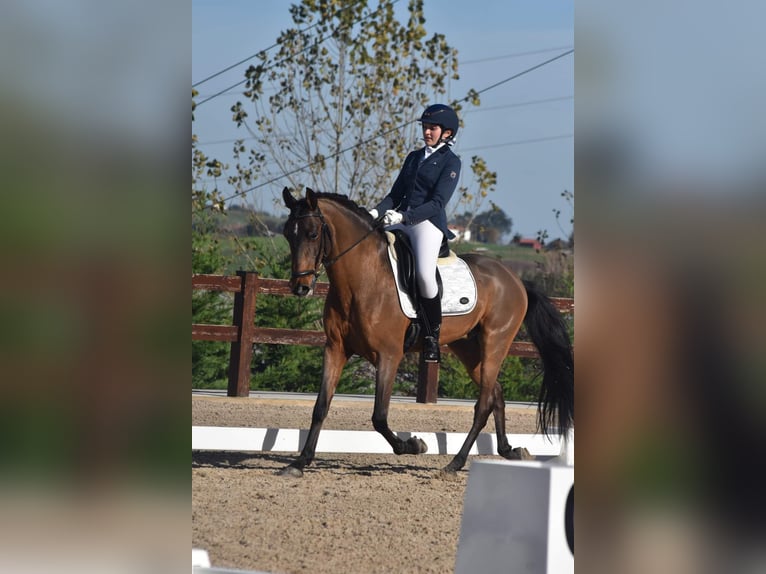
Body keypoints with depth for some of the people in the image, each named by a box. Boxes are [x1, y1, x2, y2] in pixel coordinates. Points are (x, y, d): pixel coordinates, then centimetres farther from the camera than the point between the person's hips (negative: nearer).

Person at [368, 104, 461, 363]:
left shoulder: (451, 162, 0)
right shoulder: (414, 157, 21)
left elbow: (437, 202, -10)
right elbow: (396, 194, 20)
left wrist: (403, 216, -21)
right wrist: (376, 212, 0)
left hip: (429, 222, -7)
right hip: (401, 221, 7)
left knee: (424, 273, -30)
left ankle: (432, 334, -13)